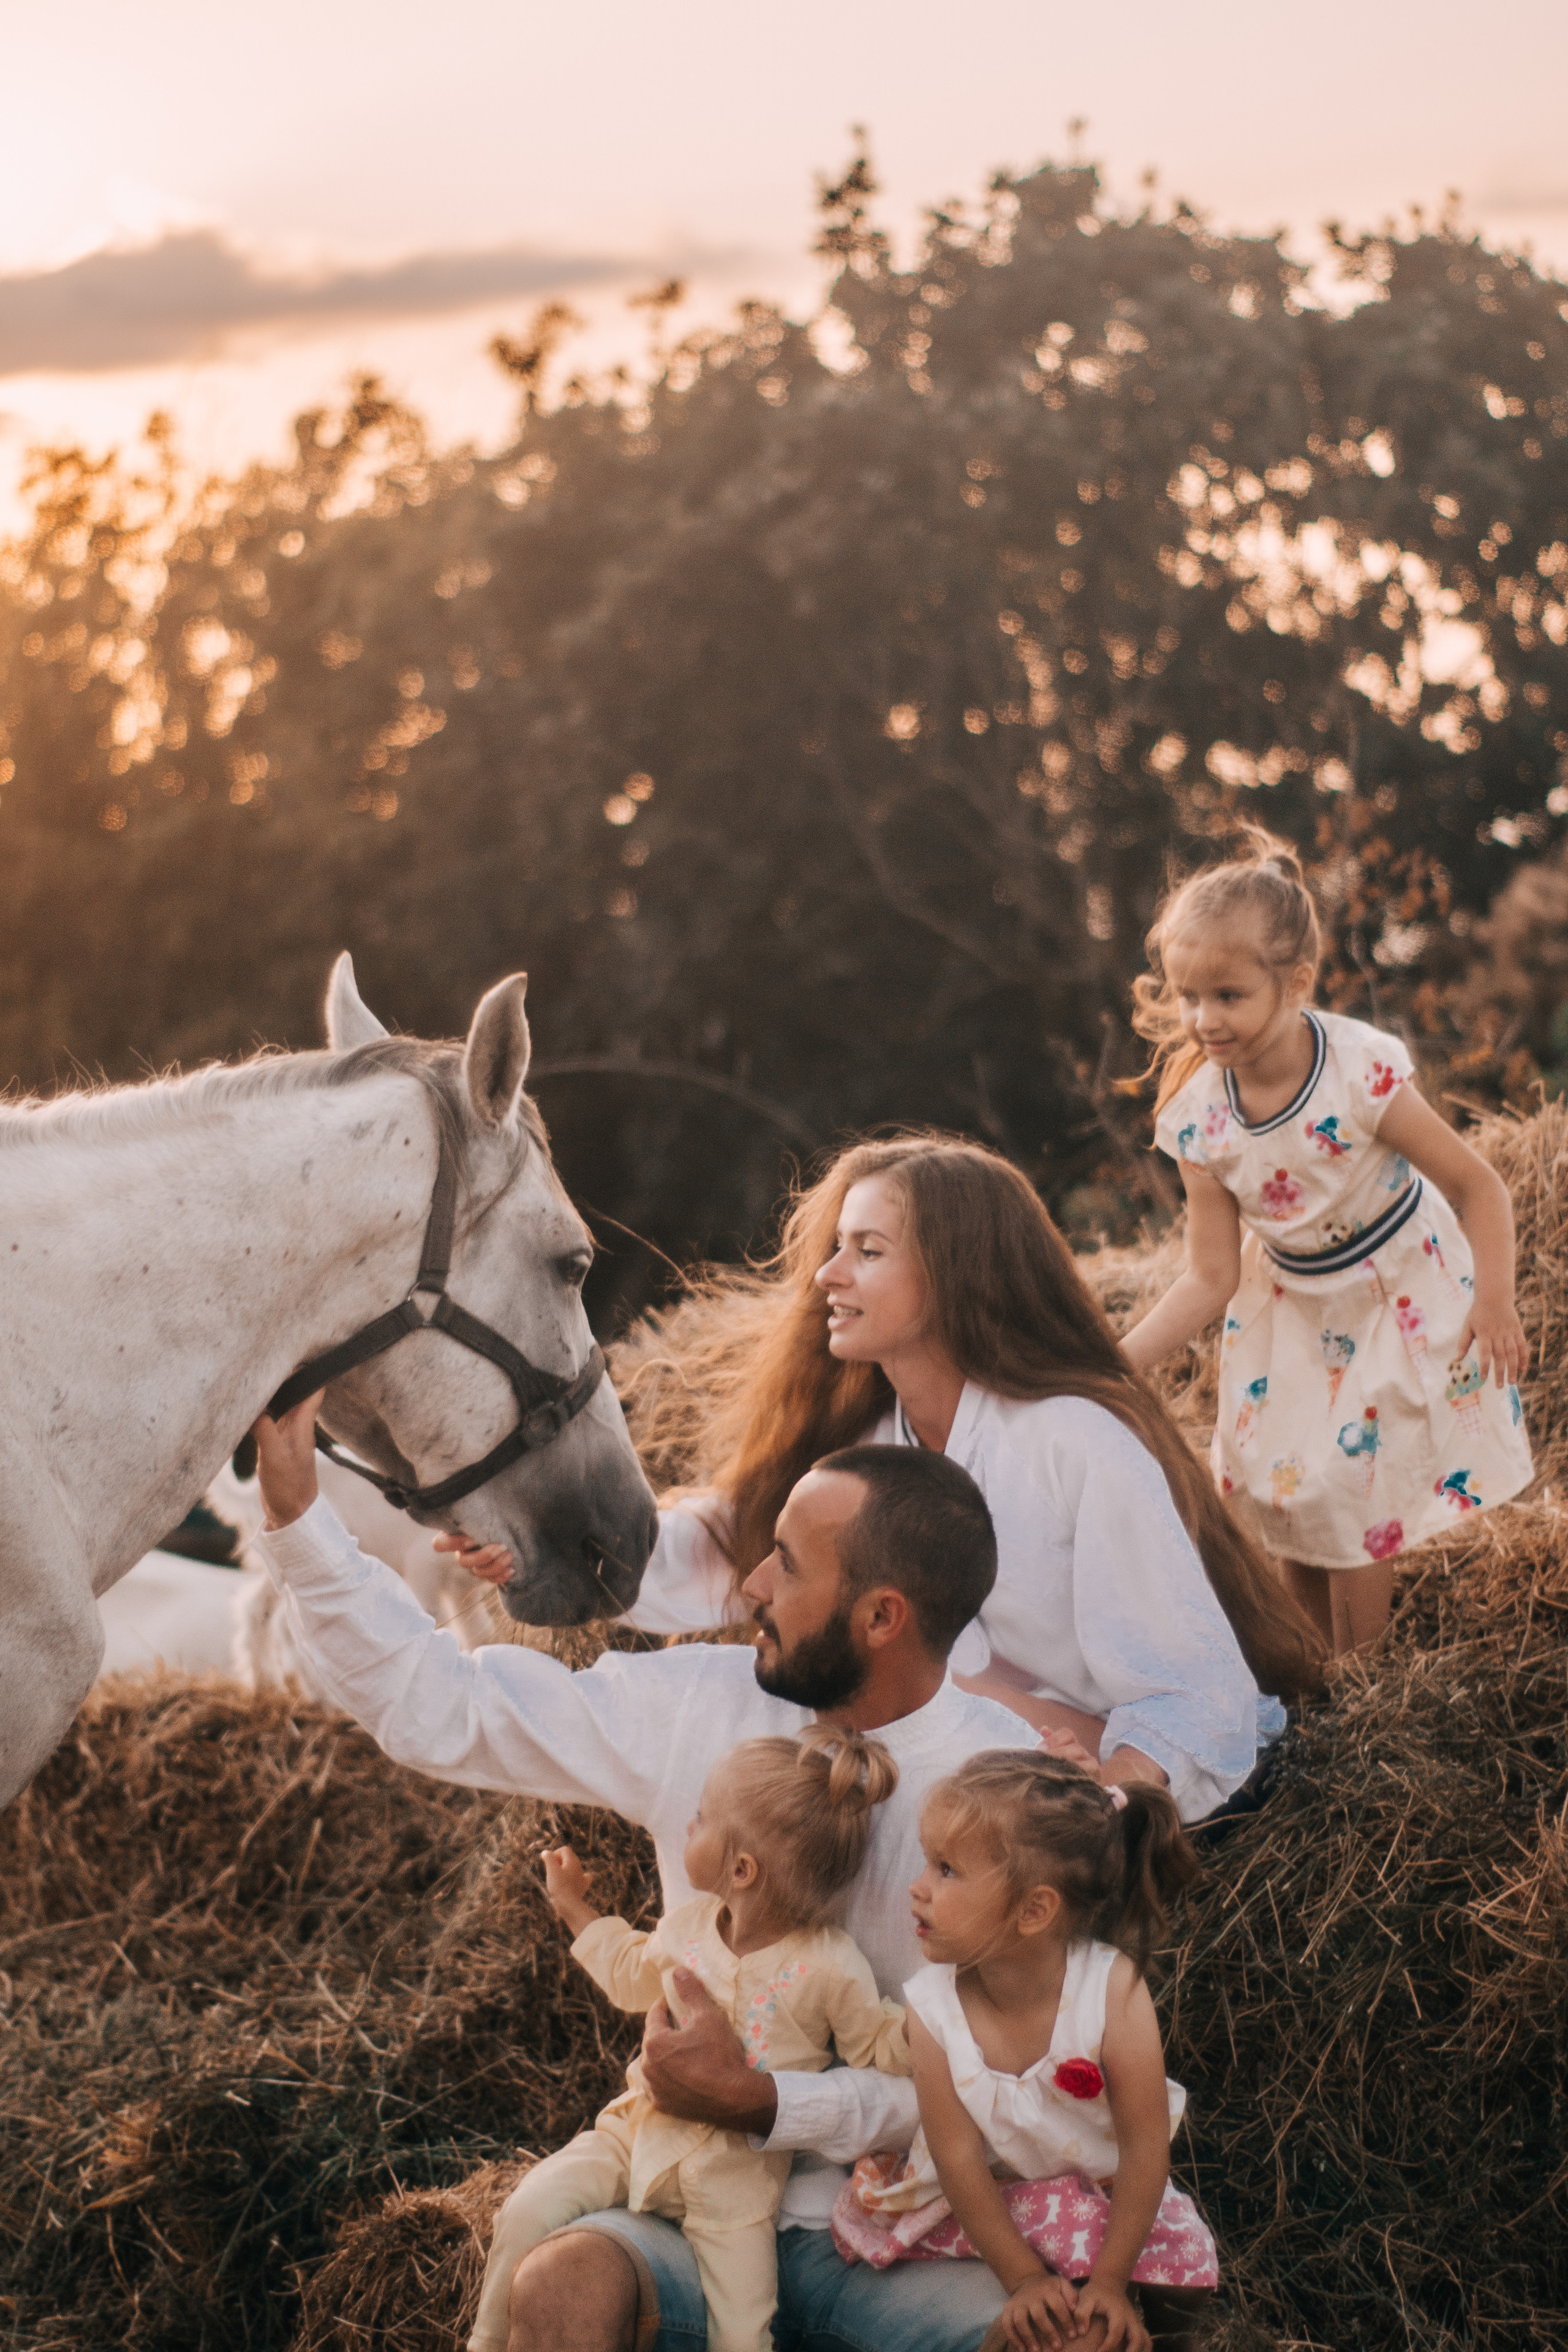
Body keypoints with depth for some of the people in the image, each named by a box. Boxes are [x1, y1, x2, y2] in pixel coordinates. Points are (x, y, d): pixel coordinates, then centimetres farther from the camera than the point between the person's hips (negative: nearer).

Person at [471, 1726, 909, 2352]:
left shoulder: (829, 1968, -15)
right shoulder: (687, 1927, 2)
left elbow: (879, 2049, -5)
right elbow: (633, 1973, 24)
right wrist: (575, 1907, 29)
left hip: (734, 2173, -4)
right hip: (640, 2130, 4)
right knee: (528, 2210, -14)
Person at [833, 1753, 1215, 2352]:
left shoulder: (1112, 1990, -25)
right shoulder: (934, 2009, -20)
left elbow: (1145, 2147, -20)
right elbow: (959, 2155, -14)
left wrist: (1109, 2283, -19)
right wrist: (1024, 2279, -17)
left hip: (1105, 2189, -2)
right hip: (993, 2196, 2)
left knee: (1177, 2255, -22)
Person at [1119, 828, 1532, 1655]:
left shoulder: (1361, 1075, -30)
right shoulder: (1199, 1118, -18)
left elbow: (1478, 1188, -19)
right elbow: (1212, 1279, -13)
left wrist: (1494, 1301, -26)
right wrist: (1111, 1364, -22)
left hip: (1400, 1298, -4)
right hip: (1292, 1309, 4)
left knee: (1355, 1499, 1)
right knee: (1284, 1494, 9)